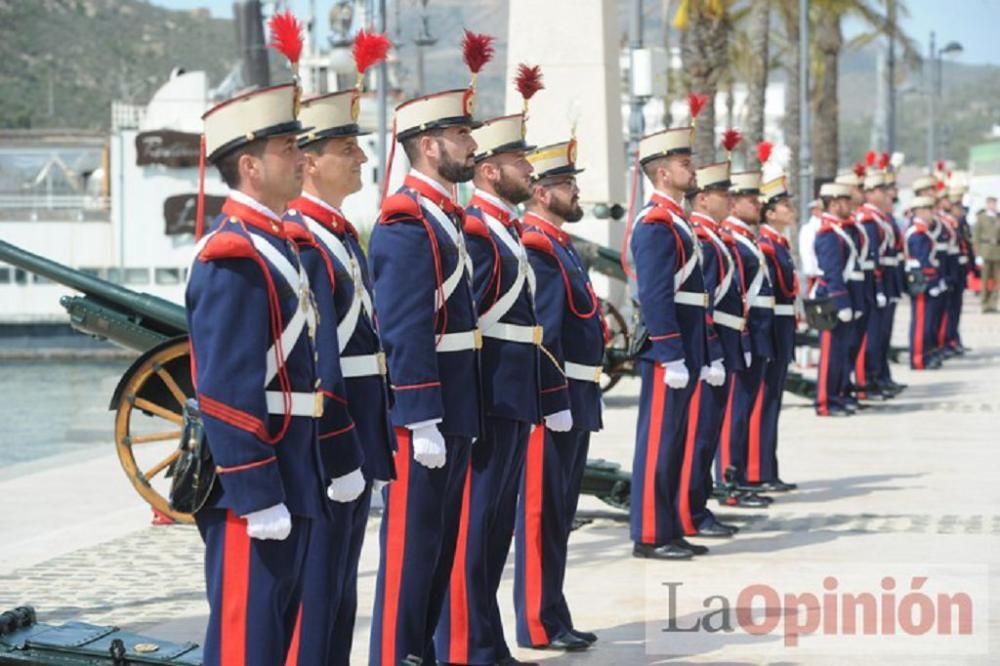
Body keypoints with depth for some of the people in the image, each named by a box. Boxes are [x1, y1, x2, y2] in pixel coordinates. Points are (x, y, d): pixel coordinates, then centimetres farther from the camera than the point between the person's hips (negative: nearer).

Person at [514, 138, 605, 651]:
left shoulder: (559, 244, 17)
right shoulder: (536, 247, -15)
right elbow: (541, 335, -21)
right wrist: (555, 401, -23)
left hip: (576, 398, 10)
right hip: (554, 397, -10)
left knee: (559, 512, 14)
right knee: (544, 511, -3)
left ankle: (550, 616, 21)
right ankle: (541, 624, 3)